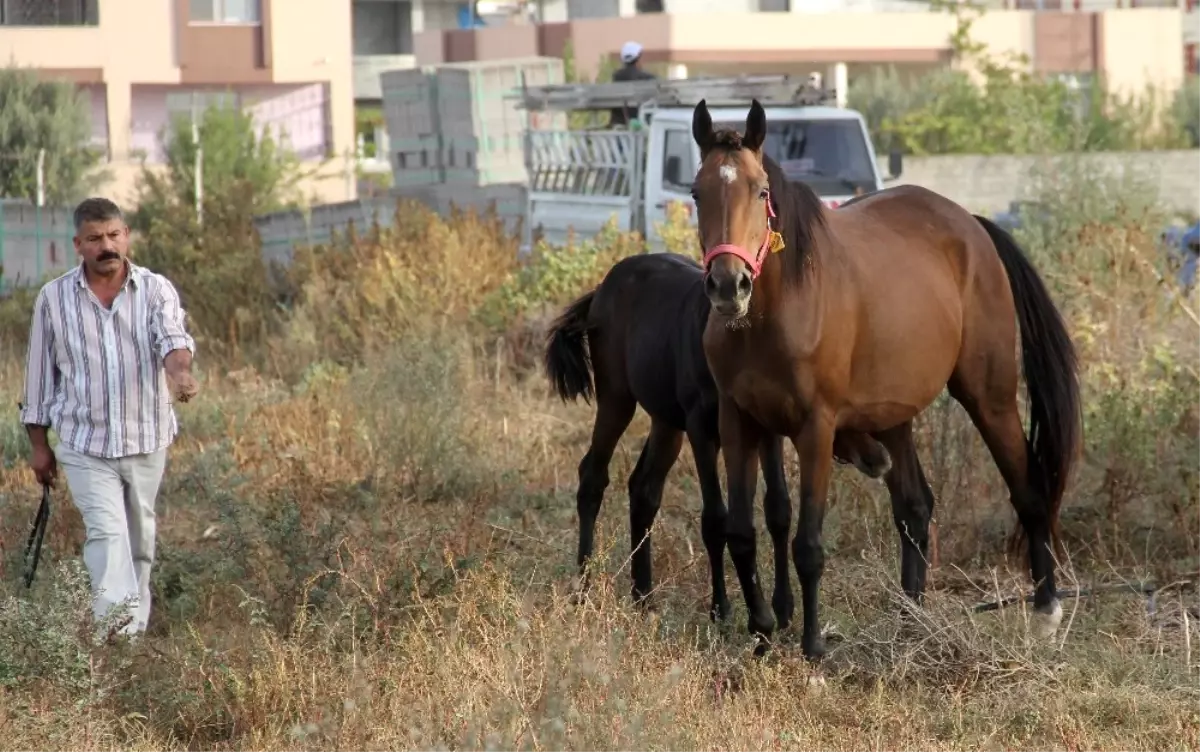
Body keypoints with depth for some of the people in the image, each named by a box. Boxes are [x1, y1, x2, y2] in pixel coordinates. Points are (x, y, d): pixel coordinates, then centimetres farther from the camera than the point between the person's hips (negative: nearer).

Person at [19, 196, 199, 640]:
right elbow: (41, 371, 5)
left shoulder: (156, 290, -3)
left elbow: (172, 337, -22)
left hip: (146, 439, 2)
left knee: (140, 537, 12)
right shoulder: (54, 299, -1)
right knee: (106, 530, -17)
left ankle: (136, 625, 27)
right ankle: (117, 624, -31)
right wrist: (39, 445, 6)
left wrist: (179, 370, -45)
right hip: (84, 442, -1)